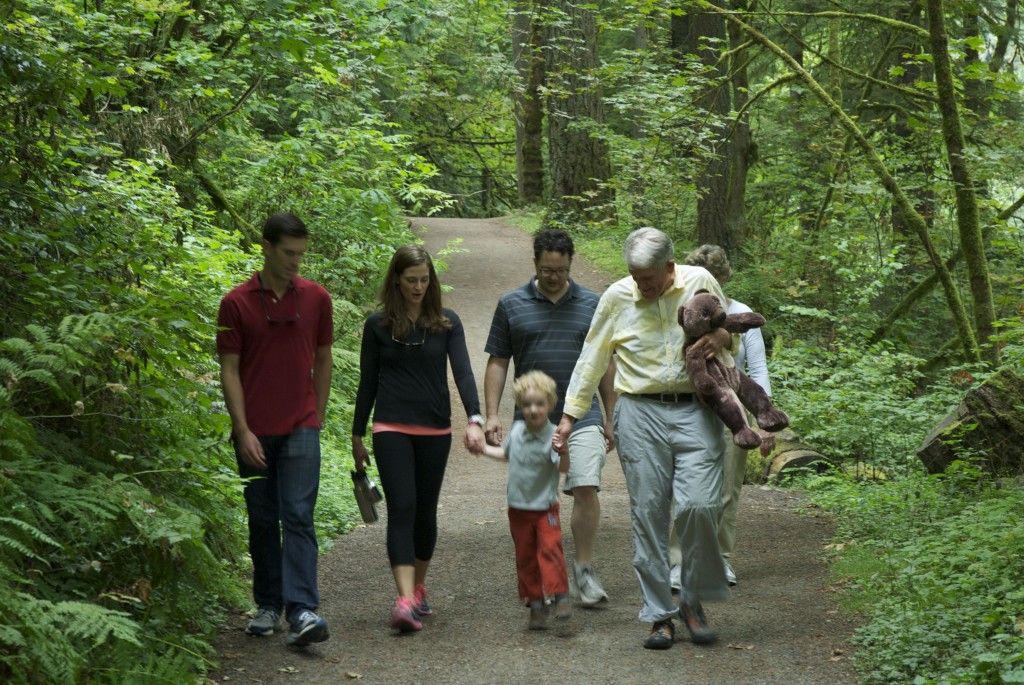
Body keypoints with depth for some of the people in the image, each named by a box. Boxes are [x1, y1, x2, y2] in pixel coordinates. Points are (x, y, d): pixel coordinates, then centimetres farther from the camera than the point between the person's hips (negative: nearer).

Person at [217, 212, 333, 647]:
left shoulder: (316, 298, 4)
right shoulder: (237, 303, -2)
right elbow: (229, 369, -3)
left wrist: (317, 418, 10)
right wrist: (242, 430, -9)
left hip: (300, 429, 0)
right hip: (255, 432, 0)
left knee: (298, 517, -9)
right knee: (262, 521, 9)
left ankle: (302, 612, -16)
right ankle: (268, 606, 22)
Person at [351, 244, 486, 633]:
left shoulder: (446, 323, 3)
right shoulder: (378, 325, 1)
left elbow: (462, 372, -5)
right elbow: (367, 382, 6)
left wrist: (475, 418, -20)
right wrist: (357, 436, 8)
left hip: (435, 431, 2)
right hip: (392, 429, -2)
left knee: (425, 510, 11)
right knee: (402, 509, -13)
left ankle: (419, 586, 30)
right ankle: (405, 600, -21)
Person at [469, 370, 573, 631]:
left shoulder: (552, 435, -16)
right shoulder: (516, 430, 2)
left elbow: (563, 467, -30)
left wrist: (564, 451, -48)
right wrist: (485, 450, 16)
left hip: (545, 508, -5)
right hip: (518, 508, 5)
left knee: (550, 548, -18)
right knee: (525, 557, 8)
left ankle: (561, 595, -12)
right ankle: (535, 603, 16)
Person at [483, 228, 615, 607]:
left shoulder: (592, 305, 7)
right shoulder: (511, 305, 4)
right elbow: (497, 363, 6)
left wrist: (610, 418, 11)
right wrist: (492, 415, -3)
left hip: (583, 416, 0)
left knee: (586, 489, -12)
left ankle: (584, 569, 2)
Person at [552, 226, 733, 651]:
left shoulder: (700, 283, 4)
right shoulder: (617, 296, 4)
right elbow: (592, 359, 11)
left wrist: (723, 338, -6)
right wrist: (570, 415, 10)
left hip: (695, 411, 0)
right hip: (640, 413, 1)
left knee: (697, 505, -13)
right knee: (648, 515, -1)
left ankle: (693, 602, 8)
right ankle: (658, 615, 8)